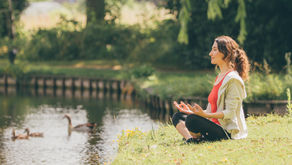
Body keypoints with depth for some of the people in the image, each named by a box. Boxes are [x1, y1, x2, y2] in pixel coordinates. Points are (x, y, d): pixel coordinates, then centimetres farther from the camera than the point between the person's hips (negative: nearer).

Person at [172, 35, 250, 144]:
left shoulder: (233, 79, -13)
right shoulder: (220, 77, 17)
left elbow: (229, 113, -19)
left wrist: (204, 114, -29)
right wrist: (193, 111, 10)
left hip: (228, 132, -10)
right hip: (216, 125, 10)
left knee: (192, 120, -33)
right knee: (178, 117, 9)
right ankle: (190, 139, -17)